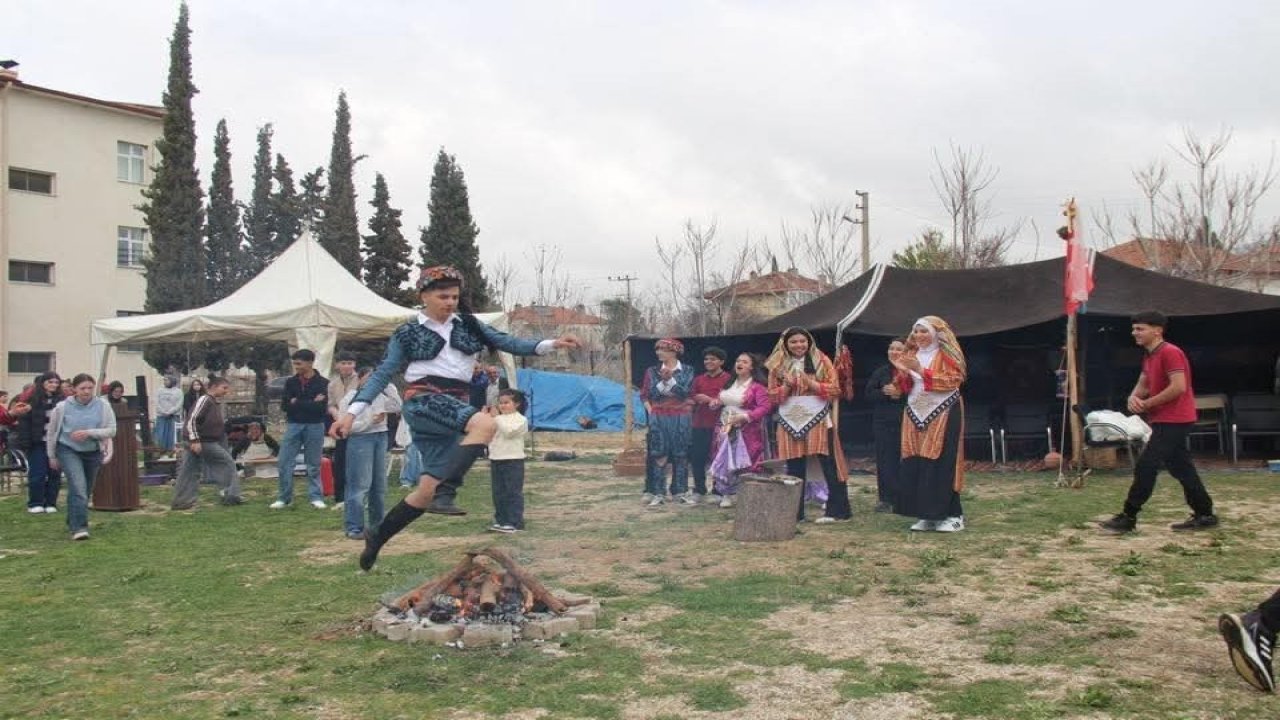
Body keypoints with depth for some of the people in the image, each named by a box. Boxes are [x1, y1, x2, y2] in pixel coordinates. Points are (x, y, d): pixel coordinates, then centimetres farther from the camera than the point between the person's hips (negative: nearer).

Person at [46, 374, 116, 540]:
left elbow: (111, 430, -8)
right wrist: (52, 456, 10)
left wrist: (89, 433, -23)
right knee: (78, 485, -20)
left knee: (86, 489, 13)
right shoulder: (62, 407, -8)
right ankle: (79, 527, -21)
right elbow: (51, 433, 5)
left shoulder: (103, 406, -9)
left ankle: (73, 521, 36)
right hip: (68, 450, -3)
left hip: (93, 452, 3)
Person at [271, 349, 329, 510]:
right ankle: (284, 497, 12)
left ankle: (316, 497, 13)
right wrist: (310, 404, -13)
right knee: (284, 463, 1)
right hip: (293, 425, 3)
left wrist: (297, 403, -12)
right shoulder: (291, 382, 5)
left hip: (314, 426, -3)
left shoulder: (322, 383, -5)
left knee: (314, 465, 4)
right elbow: (285, 405, -3)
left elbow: (321, 408, -15)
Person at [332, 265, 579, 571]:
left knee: (427, 491, 4)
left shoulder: (467, 324, 14)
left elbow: (507, 342, 6)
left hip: (456, 407, 5)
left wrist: (550, 344, -8)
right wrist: (352, 412, -5)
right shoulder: (408, 333, 5)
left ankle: (377, 538, 21)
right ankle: (446, 492, -36)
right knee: (485, 424, -33)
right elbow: (382, 374, 4)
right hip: (424, 401, -5)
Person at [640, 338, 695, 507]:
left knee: (681, 455, 3)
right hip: (658, 418, 0)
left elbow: (684, 392, -9)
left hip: (680, 418, 0)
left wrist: (669, 379, -16)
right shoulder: (652, 372, 5)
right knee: (659, 455, -2)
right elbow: (645, 395, 2)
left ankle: (681, 491, 11)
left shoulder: (687, 371, 2)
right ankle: (657, 493, 2)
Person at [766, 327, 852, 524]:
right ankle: (794, 511, 13)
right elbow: (772, 395, 7)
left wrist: (812, 384, -16)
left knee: (829, 465, -3)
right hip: (790, 420, 3)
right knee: (794, 469, 6)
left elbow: (835, 389, -3)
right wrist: (787, 386, -11)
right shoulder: (778, 365, 8)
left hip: (818, 418, -2)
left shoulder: (821, 361, 2)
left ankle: (837, 510, 1)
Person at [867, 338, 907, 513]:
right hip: (883, 422, 3)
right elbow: (869, 393, 8)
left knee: (904, 460, -4)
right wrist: (884, 392, -9)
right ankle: (886, 498, 8)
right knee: (885, 460, 2)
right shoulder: (880, 372, 11)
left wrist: (900, 394, -18)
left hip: (905, 422, -3)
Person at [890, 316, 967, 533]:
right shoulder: (911, 354, 13)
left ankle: (952, 515, -2)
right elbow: (905, 388, 11)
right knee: (916, 464, 1)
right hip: (917, 414, 6)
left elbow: (953, 381, -16)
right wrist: (900, 369, -9)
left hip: (943, 414, -6)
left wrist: (921, 371, -21)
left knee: (942, 463, -9)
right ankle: (926, 514, 7)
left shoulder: (946, 354, -4)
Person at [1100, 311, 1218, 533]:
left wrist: (1146, 404, -17)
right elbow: (1143, 385, 18)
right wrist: (1134, 397, -6)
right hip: (1166, 420, 10)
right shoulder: (1149, 356, 15)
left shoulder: (1170, 352, -16)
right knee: (1181, 468, 14)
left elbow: (1178, 387, -24)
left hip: (1173, 420, -10)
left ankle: (1128, 517, -8)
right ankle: (1205, 515, 21)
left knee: (1145, 466, -11)